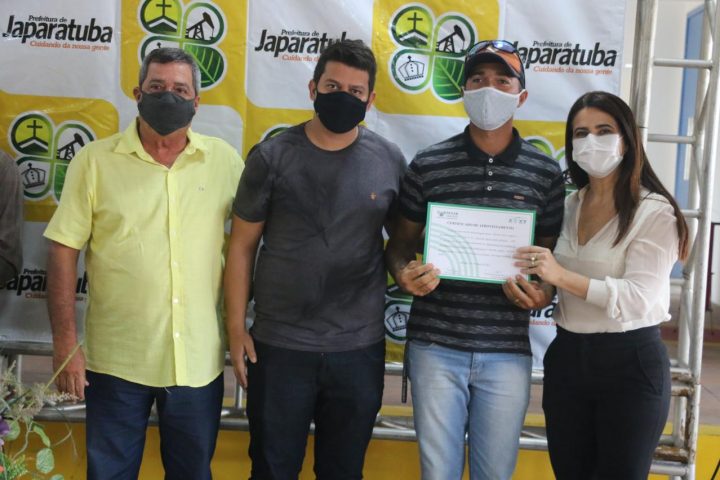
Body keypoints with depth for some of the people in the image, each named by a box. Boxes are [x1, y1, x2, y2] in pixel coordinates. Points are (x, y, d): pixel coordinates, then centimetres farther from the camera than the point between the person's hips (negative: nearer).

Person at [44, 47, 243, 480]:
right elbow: (64, 251, -4)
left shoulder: (225, 160, 1)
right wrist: (65, 343, -7)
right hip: (116, 359, -1)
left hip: (199, 359, 2)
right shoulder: (95, 160, -4)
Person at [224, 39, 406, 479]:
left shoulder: (390, 161, -1)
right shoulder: (272, 157, -5)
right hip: (279, 345, -1)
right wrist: (236, 327, -4)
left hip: (360, 348, 1)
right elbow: (242, 246, -1)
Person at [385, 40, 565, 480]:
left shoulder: (545, 172, 2)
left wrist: (545, 292, -12)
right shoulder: (428, 165, -1)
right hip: (436, 345, 0)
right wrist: (404, 273, -15)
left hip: (507, 351, 1)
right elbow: (400, 244, 6)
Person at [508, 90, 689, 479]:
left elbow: (640, 297, -22)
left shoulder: (654, 211, -10)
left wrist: (563, 276, -30)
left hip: (630, 363, -6)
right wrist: (534, 282, -1)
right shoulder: (567, 207, 9)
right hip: (567, 359, 6)